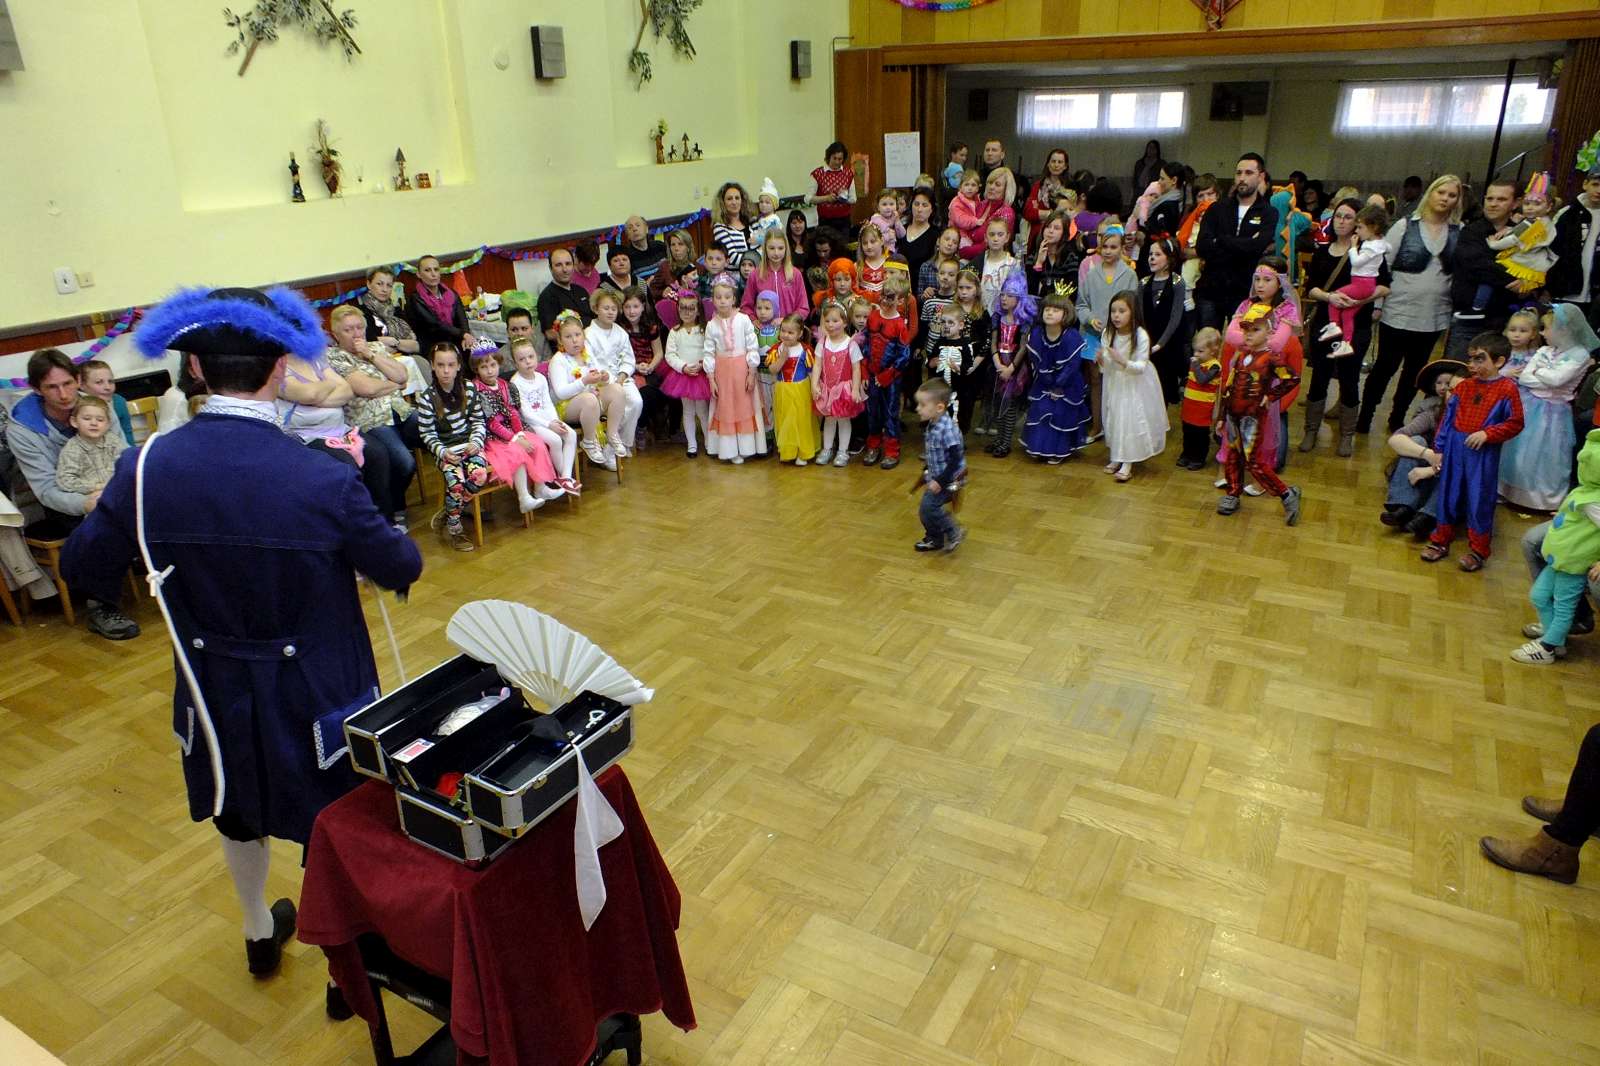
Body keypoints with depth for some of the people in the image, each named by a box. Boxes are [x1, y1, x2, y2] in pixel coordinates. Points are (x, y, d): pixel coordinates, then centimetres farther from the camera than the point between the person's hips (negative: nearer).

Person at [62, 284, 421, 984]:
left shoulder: (147, 468, -16)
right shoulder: (323, 482, -27)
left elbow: (81, 567, -2)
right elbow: (401, 568, -13)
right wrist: (357, 551, 9)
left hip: (214, 691, 4)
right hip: (316, 692, -4)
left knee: (240, 806, 29)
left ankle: (260, 935, 53)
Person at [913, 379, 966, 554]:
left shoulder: (947, 429, -27)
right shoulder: (932, 425, 2)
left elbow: (955, 460, -27)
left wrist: (940, 481, -25)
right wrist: (927, 473, 21)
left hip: (948, 480, -9)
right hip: (935, 477, 9)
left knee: (928, 507, -15)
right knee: (925, 508, 12)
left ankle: (954, 533, 2)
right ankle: (934, 539, 32)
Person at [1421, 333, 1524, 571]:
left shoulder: (1507, 388, -8)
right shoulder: (1463, 387, 4)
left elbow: (1515, 424, -7)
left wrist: (1487, 433, -19)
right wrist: (1439, 449, 8)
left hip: (1483, 453, -4)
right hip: (1455, 448, 4)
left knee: (1479, 500, 4)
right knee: (1448, 495, 12)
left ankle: (1477, 550, 16)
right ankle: (1440, 540, 26)